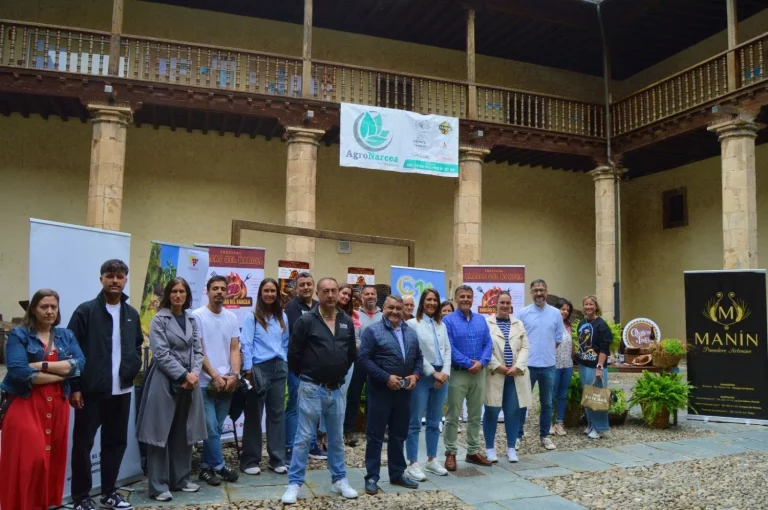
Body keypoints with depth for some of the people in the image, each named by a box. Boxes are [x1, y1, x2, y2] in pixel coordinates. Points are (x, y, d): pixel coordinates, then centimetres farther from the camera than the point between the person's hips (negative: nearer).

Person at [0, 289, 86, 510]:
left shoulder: (67, 336, 12)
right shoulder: (19, 335, 0)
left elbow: (79, 364, -4)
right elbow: (18, 370, -15)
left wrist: (42, 365, -14)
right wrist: (61, 373, -12)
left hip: (57, 407, 4)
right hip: (25, 406, -4)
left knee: (54, 459, 7)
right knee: (27, 460, -9)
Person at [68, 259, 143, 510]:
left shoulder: (132, 314, 10)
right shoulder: (86, 311, -6)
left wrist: (134, 367, 4)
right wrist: (74, 386, -12)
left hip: (122, 390, 5)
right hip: (91, 391, -5)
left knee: (116, 442, 12)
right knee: (83, 443, 5)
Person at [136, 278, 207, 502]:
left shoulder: (192, 320, 11)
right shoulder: (159, 319, -5)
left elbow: (197, 350, 9)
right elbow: (161, 354, -12)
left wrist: (194, 373, -8)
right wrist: (184, 374, -15)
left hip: (189, 381, 5)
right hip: (165, 382, -5)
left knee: (184, 432, 11)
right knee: (161, 433, -1)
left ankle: (180, 479, 22)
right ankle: (158, 485, 7)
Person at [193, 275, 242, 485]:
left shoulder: (232, 318, 8)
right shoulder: (197, 316, -7)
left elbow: (235, 349, 7)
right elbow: (197, 350, -10)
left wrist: (235, 375, -8)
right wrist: (215, 376, -14)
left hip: (227, 383, 5)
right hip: (205, 383, -5)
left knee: (215, 428, 12)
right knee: (211, 429, -3)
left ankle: (207, 467, 23)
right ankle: (219, 466, 10)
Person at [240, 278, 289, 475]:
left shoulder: (282, 317, 11)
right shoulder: (252, 317, -3)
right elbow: (246, 345, -8)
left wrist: (284, 362, 8)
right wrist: (248, 370, -14)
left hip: (279, 368, 5)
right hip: (259, 368, -4)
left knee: (277, 413, 8)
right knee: (254, 414, 3)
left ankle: (277, 459, 16)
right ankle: (250, 460, 11)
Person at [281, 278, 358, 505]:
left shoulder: (347, 322, 5)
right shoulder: (306, 321, -9)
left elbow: (352, 353, 17)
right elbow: (293, 354, -5)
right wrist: (306, 376, 4)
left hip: (337, 389, 4)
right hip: (312, 388, -4)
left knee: (337, 438, 15)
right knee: (303, 438, 2)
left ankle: (339, 480, 28)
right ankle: (294, 484, 12)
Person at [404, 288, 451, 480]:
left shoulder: (441, 325, 13)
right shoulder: (413, 323, -5)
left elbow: (447, 350, 10)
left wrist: (445, 372, -4)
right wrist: (433, 373, -12)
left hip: (441, 376, 6)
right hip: (422, 376, -6)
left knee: (434, 422, 13)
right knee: (415, 422, -2)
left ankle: (432, 460, 23)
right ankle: (413, 464, 4)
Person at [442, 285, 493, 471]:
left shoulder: (481, 320, 9)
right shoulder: (448, 320, -7)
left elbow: (488, 343, 5)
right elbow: (448, 347, -14)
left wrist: (481, 362, -12)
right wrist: (468, 363, -17)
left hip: (479, 373, 5)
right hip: (458, 373, -5)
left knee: (475, 415, 13)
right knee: (453, 416, 1)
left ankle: (473, 452, 24)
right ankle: (450, 453, 11)